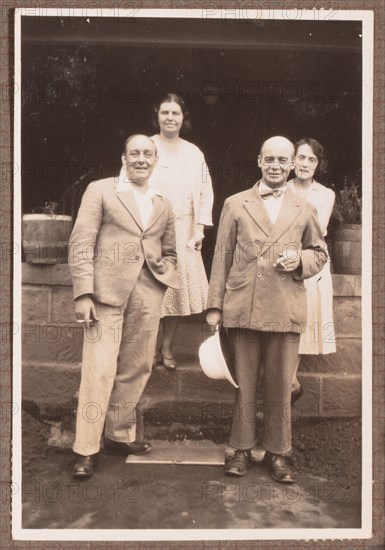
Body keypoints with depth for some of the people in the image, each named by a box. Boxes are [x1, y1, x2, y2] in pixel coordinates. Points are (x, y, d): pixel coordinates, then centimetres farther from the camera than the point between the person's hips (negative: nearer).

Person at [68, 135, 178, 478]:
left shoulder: (163, 205, 19)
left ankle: (120, 435, 25)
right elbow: (81, 244, -2)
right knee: (99, 369, -7)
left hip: (148, 297, 5)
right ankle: (86, 450, 4)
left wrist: (164, 276, 6)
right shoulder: (100, 191, 5)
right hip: (107, 292, -4)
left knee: (135, 369, 9)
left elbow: (169, 251, 28)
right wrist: (83, 293, -12)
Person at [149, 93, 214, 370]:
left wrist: (199, 230, 0)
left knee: (178, 287, 5)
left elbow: (205, 193, 9)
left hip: (183, 231, 3)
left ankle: (167, 347, 17)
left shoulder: (194, 153, 10)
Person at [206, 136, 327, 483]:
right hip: (242, 308, 0)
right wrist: (215, 305, 2)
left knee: (281, 387, 7)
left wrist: (300, 260, -5)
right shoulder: (235, 205, 9)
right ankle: (242, 449, 23)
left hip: (285, 312, 1)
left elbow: (320, 253, 19)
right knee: (243, 384, 9)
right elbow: (222, 257, 7)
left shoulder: (304, 210, 12)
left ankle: (278, 453, 23)